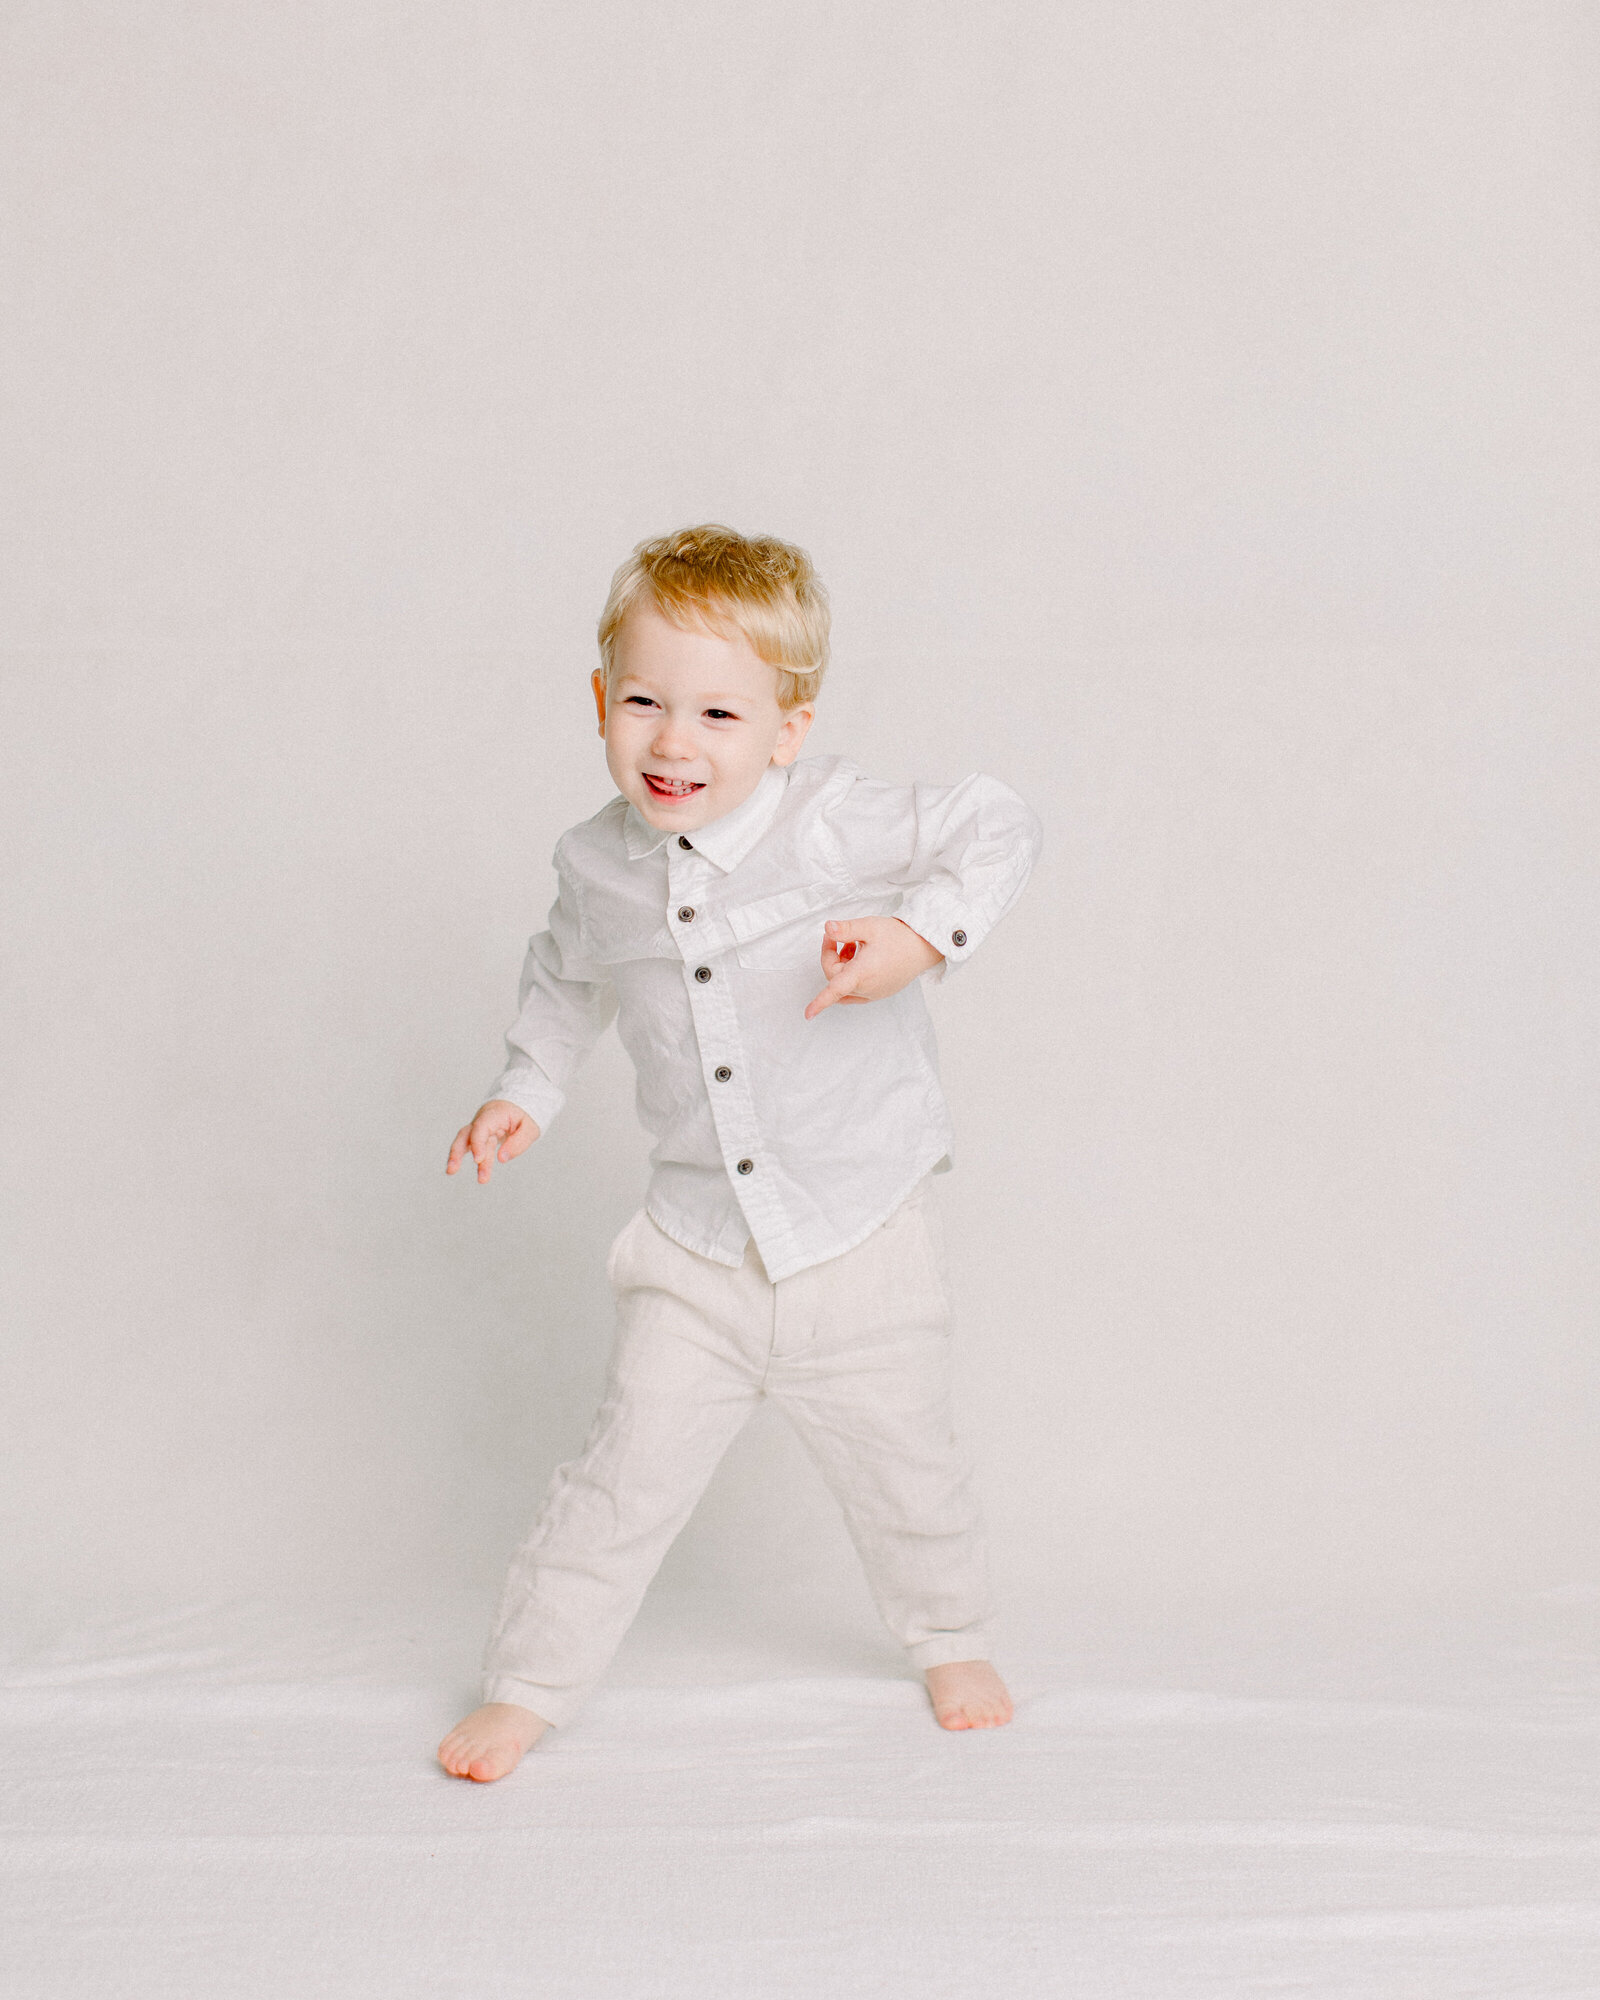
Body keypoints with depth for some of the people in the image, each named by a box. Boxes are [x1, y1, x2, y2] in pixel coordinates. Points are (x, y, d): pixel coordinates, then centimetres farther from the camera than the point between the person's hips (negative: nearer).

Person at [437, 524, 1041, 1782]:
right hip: (699, 1260, 2)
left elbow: (999, 828, -14)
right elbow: (568, 976, 19)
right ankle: (528, 1686, 20)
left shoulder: (832, 826, -17)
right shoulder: (598, 865, -2)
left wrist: (924, 932, -28)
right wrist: (528, 1089, 16)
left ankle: (951, 1639, 45)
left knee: (905, 1471, 17)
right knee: (628, 1476, 1)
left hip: (863, 1249, -1)